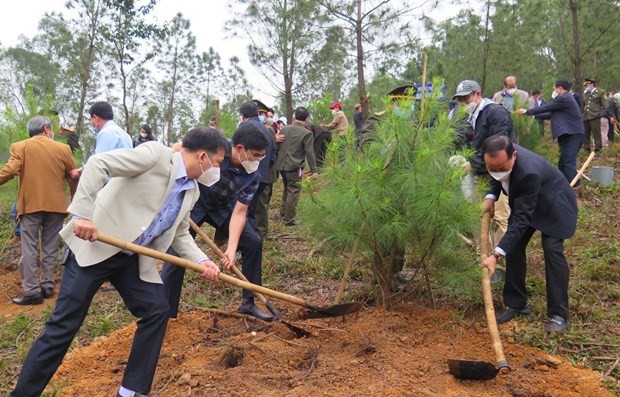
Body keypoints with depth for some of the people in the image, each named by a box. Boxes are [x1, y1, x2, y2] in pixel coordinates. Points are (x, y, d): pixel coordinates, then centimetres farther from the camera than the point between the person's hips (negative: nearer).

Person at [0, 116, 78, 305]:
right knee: (50, 248, 11)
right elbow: (73, 177, 10)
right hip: (55, 205, 2)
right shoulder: (63, 149, 4)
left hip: (30, 205, -2)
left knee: (29, 248, 0)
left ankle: (31, 290, -4)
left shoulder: (20, 147, -2)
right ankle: (47, 285, 13)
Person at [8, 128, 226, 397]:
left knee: (157, 311, 3)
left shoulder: (192, 192, 8)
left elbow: (179, 234, 16)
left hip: (133, 258, 8)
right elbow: (97, 163, -22)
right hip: (94, 245, -8)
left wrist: (202, 261, 0)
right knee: (65, 323, -3)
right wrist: (82, 213, -28)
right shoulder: (155, 154, -15)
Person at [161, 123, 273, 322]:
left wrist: (232, 248, -29)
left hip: (222, 208, 4)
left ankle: (248, 302, 7)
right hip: (191, 203, -4)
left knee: (253, 243, -7)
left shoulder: (252, 177, -21)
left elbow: (239, 212, -18)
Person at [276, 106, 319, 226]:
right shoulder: (307, 133, -11)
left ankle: (283, 213, 32)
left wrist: (276, 162, 24)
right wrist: (314, 170, -8)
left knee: (287, 188, 24)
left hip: (281, 165, 7)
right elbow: (309, 153, -13)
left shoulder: (284, 129, 7)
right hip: (294, 167, -6)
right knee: (293, 191, 1)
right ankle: (289, 219, 4)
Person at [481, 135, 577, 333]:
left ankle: (558, 314, -8)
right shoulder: (500, 158, -22)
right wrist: (491, 196, -15)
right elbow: (498, 176, 4)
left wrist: (496, 255, -46)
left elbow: (521, 219, -42)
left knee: (552, 250, -17)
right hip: (524, 202, 7)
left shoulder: (528, 172, -43)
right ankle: (516, 303, 12)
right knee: (513, 247, 0)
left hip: (553, 204, -7)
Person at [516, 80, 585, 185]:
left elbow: (545, 108, -9)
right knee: (563, 162, 14)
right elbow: (551, 114, 23)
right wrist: (533, 115, 22)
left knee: (569, 162, -13)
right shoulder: (565, 99, 22)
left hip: (572, 135, -11)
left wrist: (526, 111, 0)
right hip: (570, 134, 11)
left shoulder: (563, 98, -11)